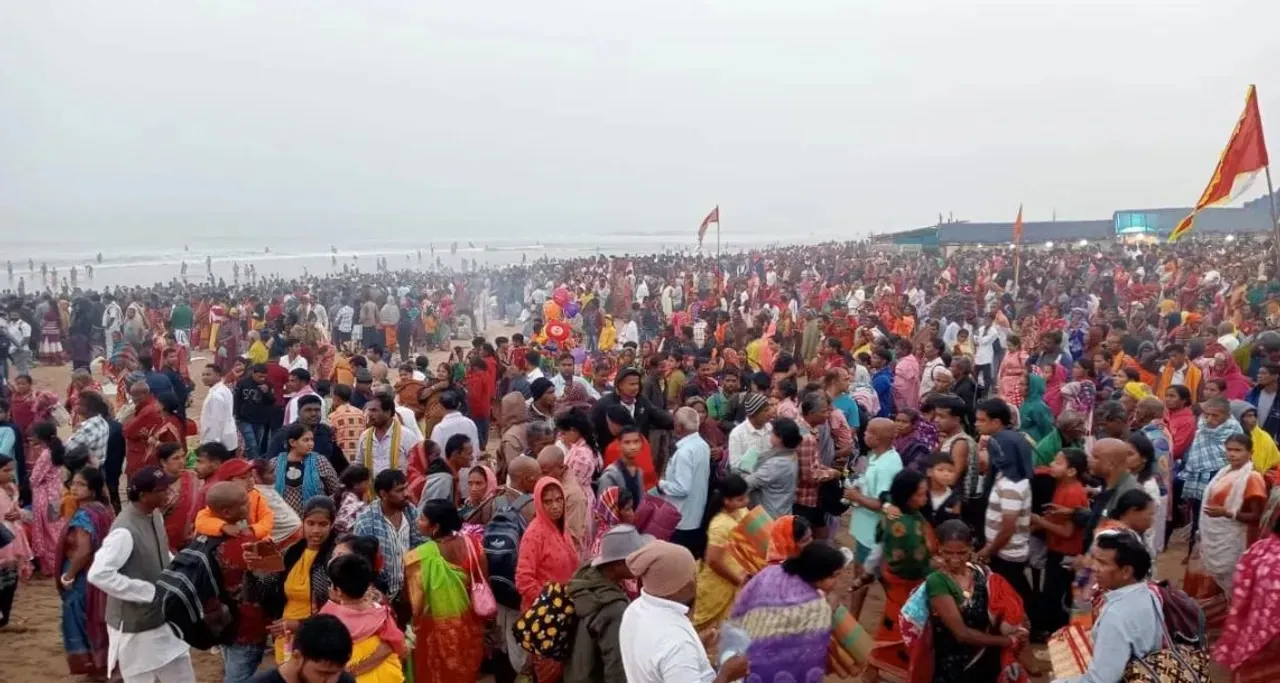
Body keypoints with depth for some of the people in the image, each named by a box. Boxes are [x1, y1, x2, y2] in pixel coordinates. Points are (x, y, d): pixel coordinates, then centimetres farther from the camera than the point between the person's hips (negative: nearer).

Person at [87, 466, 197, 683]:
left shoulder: (155, 516, 1)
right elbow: (98, 574, -30)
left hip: (163, 620, 8)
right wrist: (149, 591, -26)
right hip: (136, 627, -8)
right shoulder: (125, 531, -26)